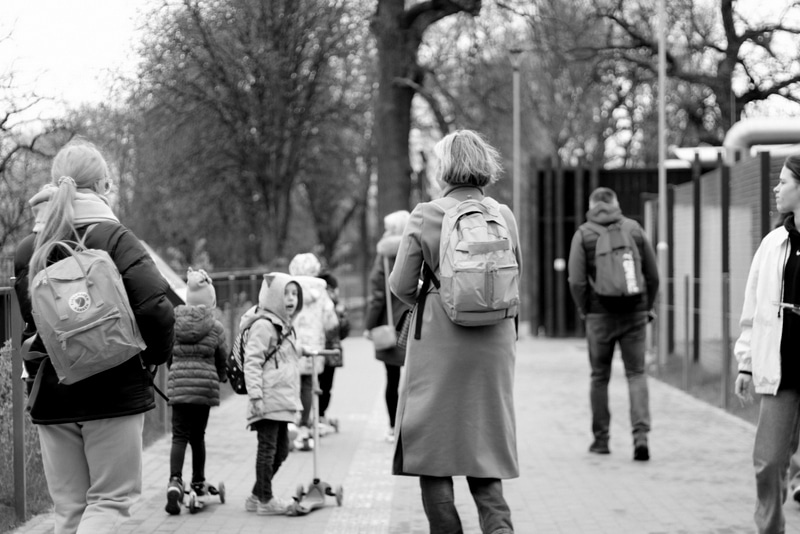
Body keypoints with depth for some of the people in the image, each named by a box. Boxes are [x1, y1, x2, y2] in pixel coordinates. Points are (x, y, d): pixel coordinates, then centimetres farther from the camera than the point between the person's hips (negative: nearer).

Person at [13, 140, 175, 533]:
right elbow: (155, 309, -17)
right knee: (111, 499, 2)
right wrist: (155, 355, -1)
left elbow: (26, 323, 6)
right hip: (114, 392, -4)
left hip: (50, 396, 4)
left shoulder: (28, 250, 6)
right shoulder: (115, 239, -8)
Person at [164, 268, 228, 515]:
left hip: (177, 385, 1)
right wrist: (223, 376, 31)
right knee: (198, 435, 12)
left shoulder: (173, 324, 3)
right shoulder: (214, 327, -1)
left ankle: (175, 480, -22)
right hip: (205, 386, -1)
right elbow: (223, 358, 10)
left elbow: (168, 357, 10)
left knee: (179, 435, -2)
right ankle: (198, 483, 24)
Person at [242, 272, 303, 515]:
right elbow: (251, 363, -17)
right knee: (268, 448, -4)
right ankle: (265, 500, 2)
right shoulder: (263, 325, -12)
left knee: (281, 450, 13)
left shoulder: (285, 326, 19)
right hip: (268, 401, -10)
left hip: (282, 401, 10)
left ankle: (257, 496, 22)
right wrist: (255, 396, -22)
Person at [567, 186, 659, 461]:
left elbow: (577, 281, -8)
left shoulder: (583, 234, -1)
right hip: (634, 314, 1)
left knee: (599, 377, 11)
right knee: (636, 374, 5)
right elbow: (653, 275, 3)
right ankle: (641, 434, -11)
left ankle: (601, 438, 16)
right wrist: (647, 307, 14)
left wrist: (584, 311, 4)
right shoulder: (635, 229, 4)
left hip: (600, 314, -1)